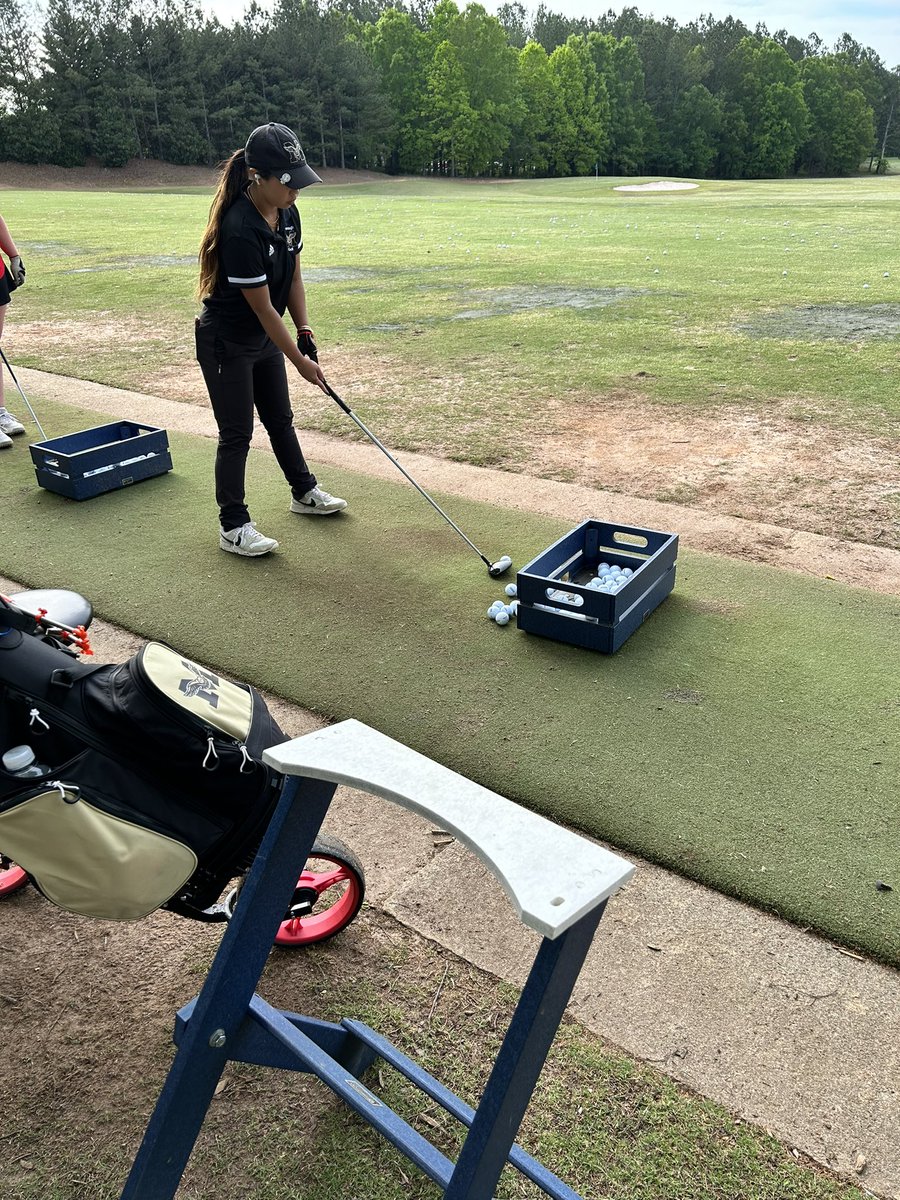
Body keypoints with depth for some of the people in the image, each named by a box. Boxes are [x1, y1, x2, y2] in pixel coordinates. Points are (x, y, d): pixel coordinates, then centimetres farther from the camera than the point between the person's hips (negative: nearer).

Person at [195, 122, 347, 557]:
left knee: (280, 419, 20)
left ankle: (304, 492, 38)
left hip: (265, 339, 8)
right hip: (226, 344, -8)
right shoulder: (240, 230, -30)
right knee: (237, 433, -2)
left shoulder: (287, 213, -4)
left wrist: (305, 332, -2)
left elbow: (293, 276, 6)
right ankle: (233, 526, 9)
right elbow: (263, 307, -25)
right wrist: (299, 360, -18)